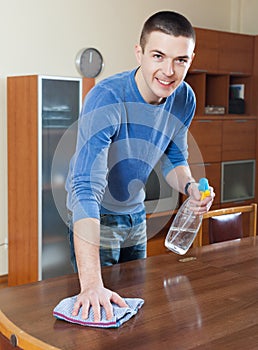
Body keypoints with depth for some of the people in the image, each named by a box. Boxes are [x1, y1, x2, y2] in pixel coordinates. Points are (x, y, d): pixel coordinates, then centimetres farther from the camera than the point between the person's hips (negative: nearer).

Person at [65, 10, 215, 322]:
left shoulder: (184, 99, -11)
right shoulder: (105, 98, -32)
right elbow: (86, 189, -41)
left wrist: (189, 187, -18)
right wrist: (91, 283, -49)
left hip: (136, 214, 6)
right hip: (95, 218, -6)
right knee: (100, 315, 5)